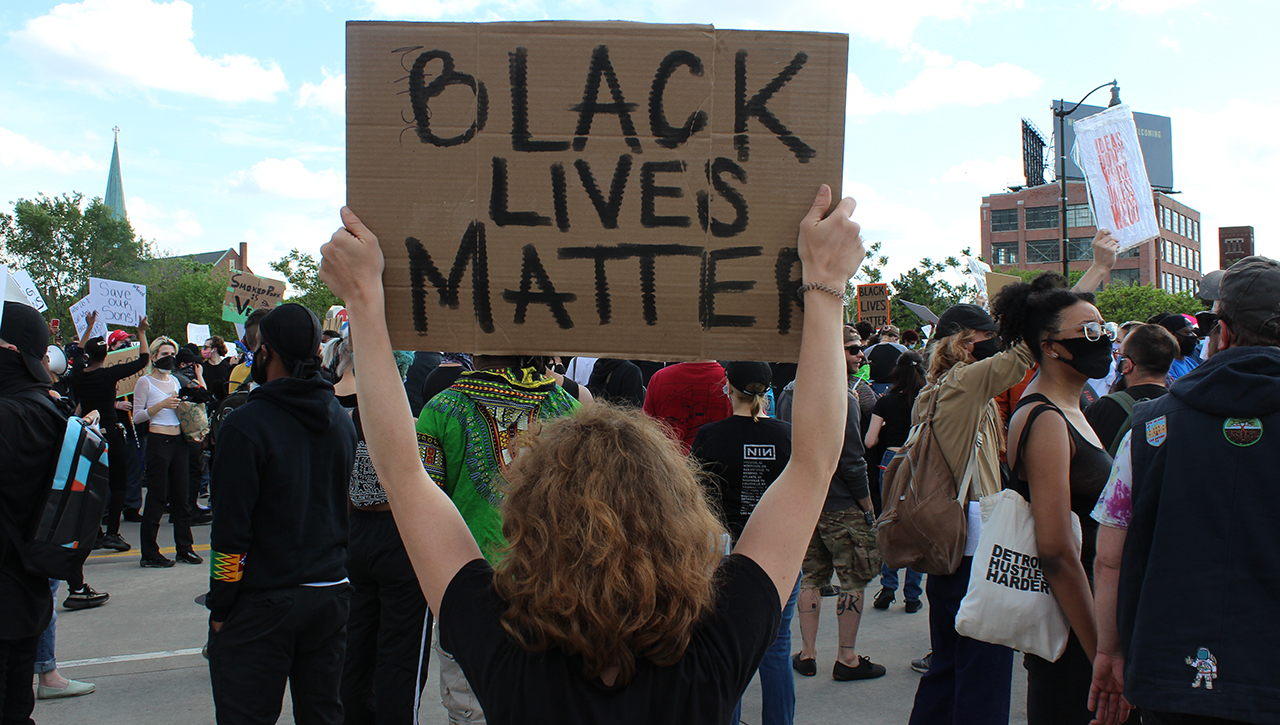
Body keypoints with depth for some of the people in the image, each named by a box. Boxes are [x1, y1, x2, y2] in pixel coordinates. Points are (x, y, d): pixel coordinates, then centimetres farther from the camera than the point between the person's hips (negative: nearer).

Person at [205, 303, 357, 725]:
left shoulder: (247, 425, -14)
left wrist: (220, 608, -6)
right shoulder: (342, 420, 4)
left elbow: (231, 529, -15)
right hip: (333, 594, 6)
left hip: (263, 605, -6)